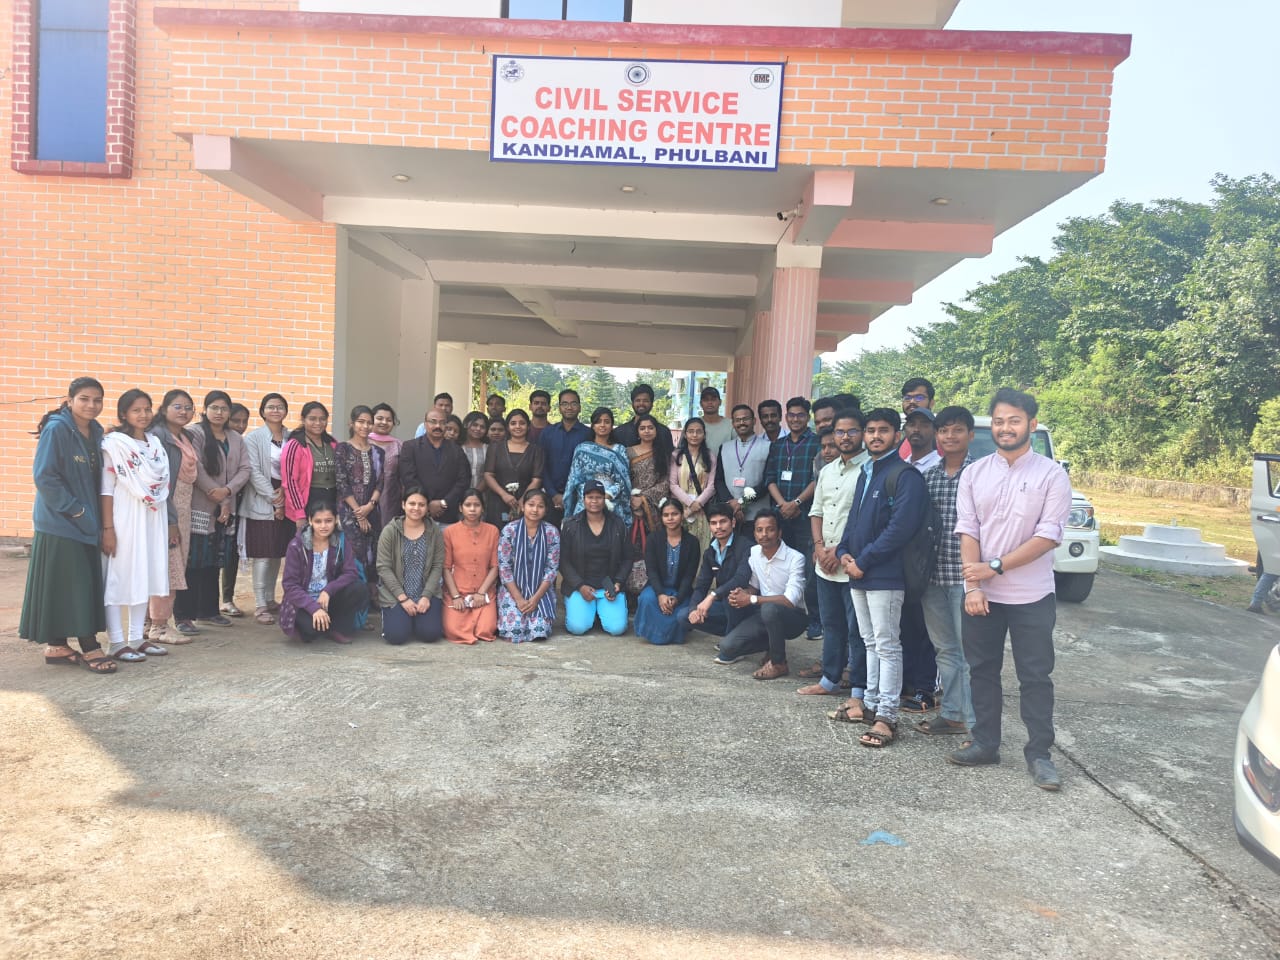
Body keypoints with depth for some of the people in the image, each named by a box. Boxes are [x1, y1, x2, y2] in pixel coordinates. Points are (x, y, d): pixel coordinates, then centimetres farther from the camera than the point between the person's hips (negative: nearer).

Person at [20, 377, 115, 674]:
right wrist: (74, 509, -15)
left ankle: (57, 646, 20)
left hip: (86, 522, 7)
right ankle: (89, 649, 2)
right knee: (69, 583, -3)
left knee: (85, 584, 9)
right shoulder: (56, 429, -12)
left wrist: (96, 516, 6)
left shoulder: (95, 432, 9)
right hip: (60, 522, -7)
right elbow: (43, 476, -16)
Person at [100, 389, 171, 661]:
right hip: (125, 518, -6)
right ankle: (117, 642, 4)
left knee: (144, 576, 10)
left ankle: (138, 638, 18)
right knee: (119, 577, -1)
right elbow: (106, 489, -11)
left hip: (152, 519, 6)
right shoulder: (114, 443, -7)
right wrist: (108, 528, -15)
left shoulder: (155, 443, 11)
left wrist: (168, 524, 12)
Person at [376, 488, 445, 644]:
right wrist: (403, 598, -13)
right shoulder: (390, 531, -5)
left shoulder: (435, 532, 2)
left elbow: (437, 566, 0)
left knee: (430, 634, -17)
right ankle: (389, 616, 18)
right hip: (395, 594, -2)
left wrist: (426, 596, -11)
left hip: (427, 594, 2)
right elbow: (383, 568, -7)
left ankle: (419, 619, 20)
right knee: (397, 636, -19)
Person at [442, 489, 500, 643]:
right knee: (453, 632, -19)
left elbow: (494, 566, 1)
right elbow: (446, 568, -1)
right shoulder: (450, 532, 1)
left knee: (486, 631, -18)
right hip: (457, 592, 0)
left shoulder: (492, 531, 4)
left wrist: (481, 592, -9)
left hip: (484, 593, 1)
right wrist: (455, 596, -9)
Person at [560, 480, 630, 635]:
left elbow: (626, 558, 7)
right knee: (577, 627, -21)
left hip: (609, 586, 1)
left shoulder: (617, 524, 3)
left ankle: (601, 610, 16)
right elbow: (563, 561, -2)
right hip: (579, 586, -1)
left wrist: (618, 583, -7)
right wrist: (580, 587, -12)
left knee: (617, 628, -18)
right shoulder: (571, 525, -1)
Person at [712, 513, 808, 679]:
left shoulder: (795, 558, -20)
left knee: (769, 609, -40)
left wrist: (751, 599, -25)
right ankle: (774, 645, 11)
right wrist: (742, 593, -12)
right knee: (727, 645, -15)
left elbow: (790, 600, -28)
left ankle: (778, 663, -15)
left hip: (794, 616, -5)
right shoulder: (753, 553, 0)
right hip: (765, 615, 6)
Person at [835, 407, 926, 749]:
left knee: (887, 646, -3)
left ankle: (887, 717, 2)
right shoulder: (865, 472, 16)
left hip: (885, 576, -8)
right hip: (858, 573, 8)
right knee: (871, 643, 15)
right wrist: (844, 552, 3)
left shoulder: (905, 475, -11)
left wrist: (863, 561, -16)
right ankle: (871, 704, 24)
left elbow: (900, 528, -20)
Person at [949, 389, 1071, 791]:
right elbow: (968, 532, -2)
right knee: (983, 671, 12)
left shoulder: (1052, 475, -6)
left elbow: (1048, 537, -12)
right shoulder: (973, 474, 3)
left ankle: (1039, 754, 17)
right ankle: (985, 744, 25)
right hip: (981, 594, 3)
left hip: (1031, 596, -3)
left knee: (1035, 677, 6)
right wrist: (973, 587, -12)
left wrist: (995, 567, -15)